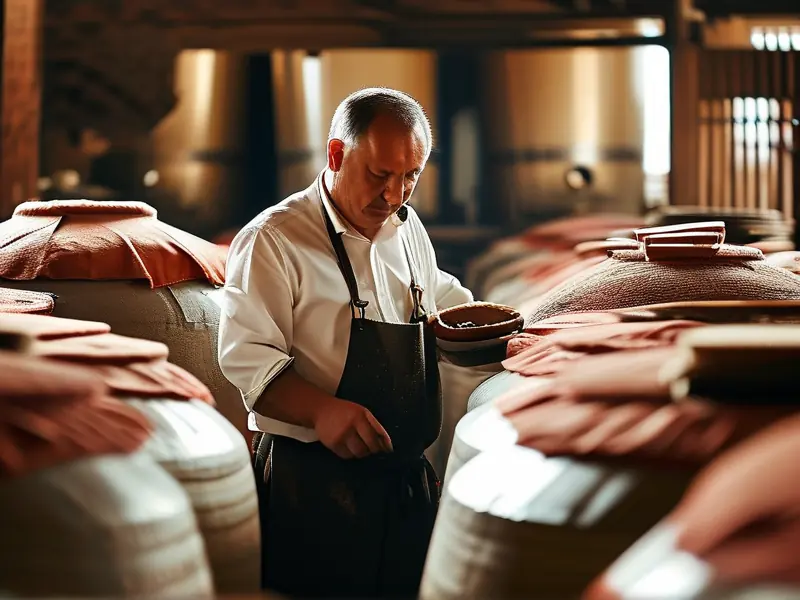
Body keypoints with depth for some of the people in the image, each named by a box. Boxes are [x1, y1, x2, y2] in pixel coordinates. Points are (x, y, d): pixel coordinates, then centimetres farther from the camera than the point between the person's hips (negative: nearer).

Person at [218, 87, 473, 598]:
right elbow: (247, 357, -17)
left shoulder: (408, 229, 12)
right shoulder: (274, 239, -11)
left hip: (409, 479, 7)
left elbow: (440, 298, 29)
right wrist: (321, 410, -31)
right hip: (317, 485, -7)